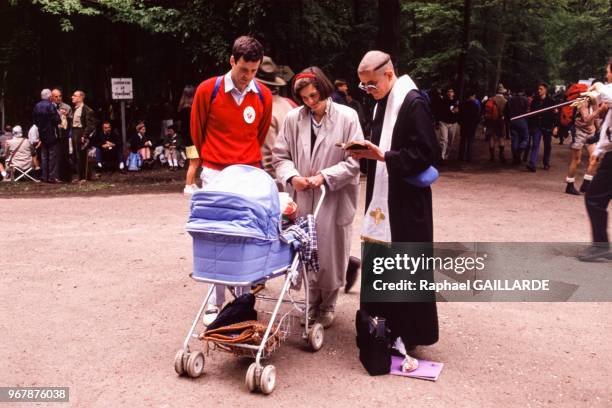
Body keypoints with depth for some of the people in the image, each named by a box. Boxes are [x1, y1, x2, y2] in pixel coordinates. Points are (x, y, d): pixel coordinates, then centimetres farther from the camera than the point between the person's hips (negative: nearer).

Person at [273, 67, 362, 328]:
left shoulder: (347, 117, -6)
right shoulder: (293, 118, 2)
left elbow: (355, 161, -8)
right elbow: (281, 156, 7)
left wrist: (325, 175, -17)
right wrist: (291, 176, -12)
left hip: (334, 200, -2)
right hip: (302, 199, 3)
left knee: (331, 255, 8)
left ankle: (327, 305, 29)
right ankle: (313, 303, 30)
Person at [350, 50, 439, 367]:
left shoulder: (414, 103, -14)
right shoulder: (382, 104, 13)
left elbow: (427, 154, -19)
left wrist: (382, 156, -22)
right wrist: (368, 152, 0)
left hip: (407, 201, -8)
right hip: (383, 198, 9)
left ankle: (410, 333, 14)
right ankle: (385, 326, 26)